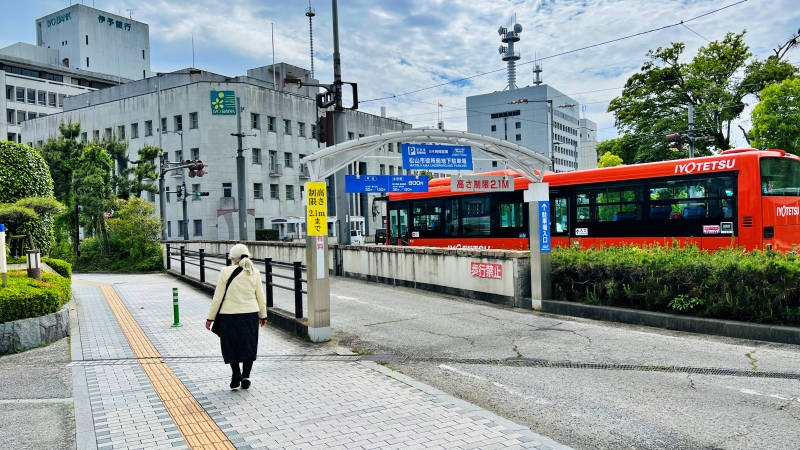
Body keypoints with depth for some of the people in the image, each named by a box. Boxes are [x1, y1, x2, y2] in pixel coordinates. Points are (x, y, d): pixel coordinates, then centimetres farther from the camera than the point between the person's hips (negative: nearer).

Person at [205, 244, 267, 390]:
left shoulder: (226, 271, -7)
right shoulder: (254, 272, 1)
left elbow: (218, 297, -5)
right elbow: (260, 297, 6)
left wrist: (210, 317, 3)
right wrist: (263, 315, 19)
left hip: (230, 315, -2)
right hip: (250, 314, 2)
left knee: (231, 345, 14)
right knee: (248, 345, 13)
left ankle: (236, 372, -2)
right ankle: (245, 377, 14)